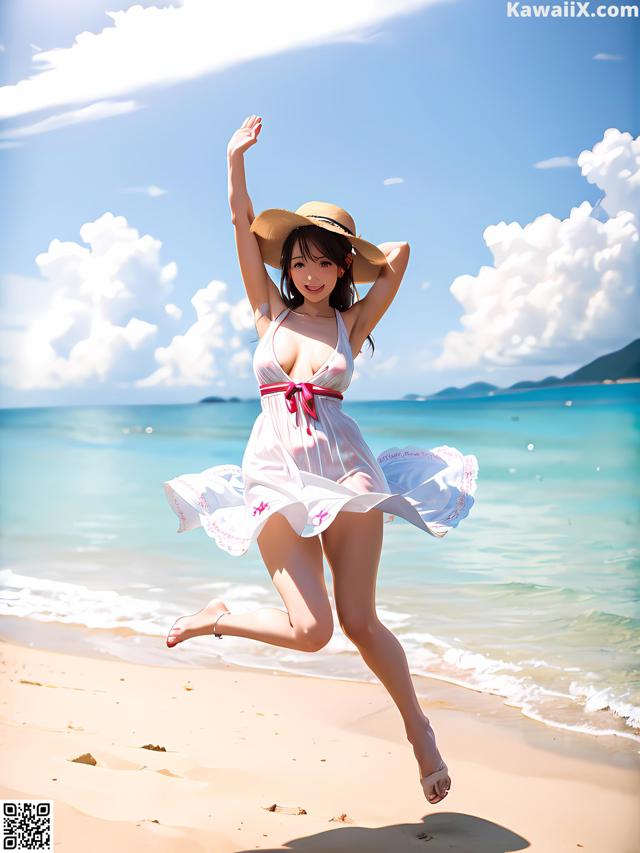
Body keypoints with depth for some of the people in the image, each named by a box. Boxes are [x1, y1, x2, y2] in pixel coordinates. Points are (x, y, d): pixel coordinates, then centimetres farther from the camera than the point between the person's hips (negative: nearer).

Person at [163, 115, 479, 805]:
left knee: (359, 622, 0)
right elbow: (243, 222, 4)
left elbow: (398, 252, -2)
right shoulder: (270, 310, 9)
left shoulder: (353, 322, 7)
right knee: (311, 630, -11)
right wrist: (235, 159, -4)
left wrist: (352, 254, 13)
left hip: (344, 467, 0)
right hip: (275, 470, 0)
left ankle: (418, 728, 23)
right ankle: (218, 619, 20)